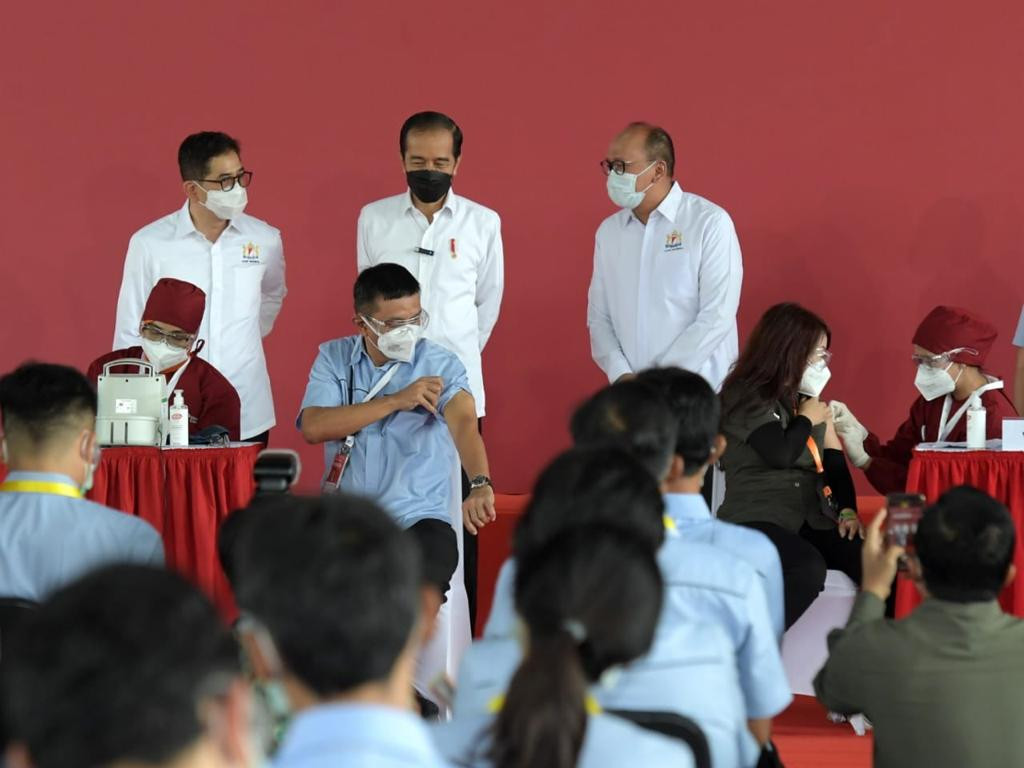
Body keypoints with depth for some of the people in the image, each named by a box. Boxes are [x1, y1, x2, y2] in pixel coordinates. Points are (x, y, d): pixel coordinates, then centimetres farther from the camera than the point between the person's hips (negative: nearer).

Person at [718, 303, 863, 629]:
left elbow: (833, 460, 16)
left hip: (811, 520, 7)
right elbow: (781, 455, -19)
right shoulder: (748, 397, -5)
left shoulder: (807, 399, 19)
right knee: (808, 568, -38)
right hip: (758, 519, -7)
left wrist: (848, 509, 1)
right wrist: (807, 421, -1)